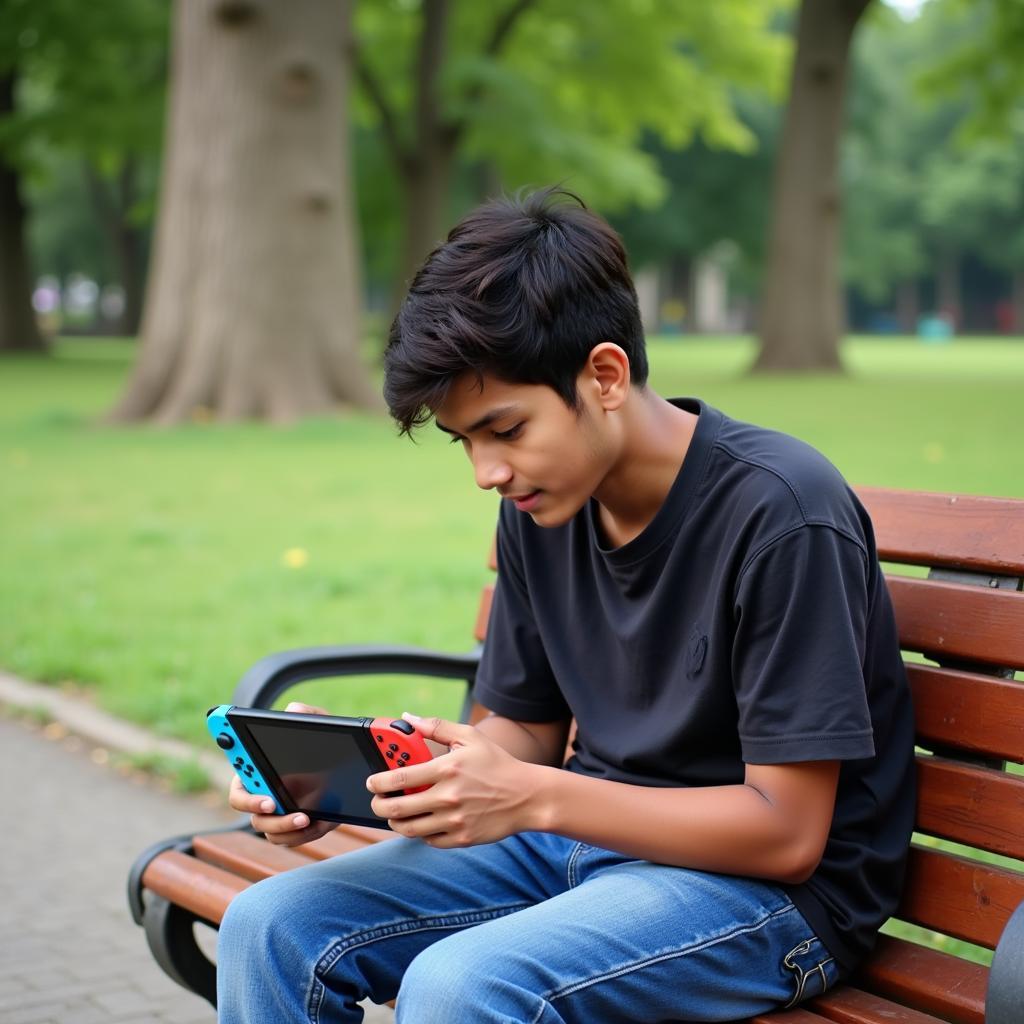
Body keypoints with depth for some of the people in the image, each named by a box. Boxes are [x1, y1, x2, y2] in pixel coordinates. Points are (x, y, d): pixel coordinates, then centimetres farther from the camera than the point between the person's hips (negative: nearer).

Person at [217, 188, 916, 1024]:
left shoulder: (780, 513, -21)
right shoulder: (540, 503, 1)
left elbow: (786, 834, -19)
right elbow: (527, 733, 10)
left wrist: (529, 798, -26)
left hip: (771, 888, -7)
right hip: (591, 832, 7)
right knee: (269, 928, -7)